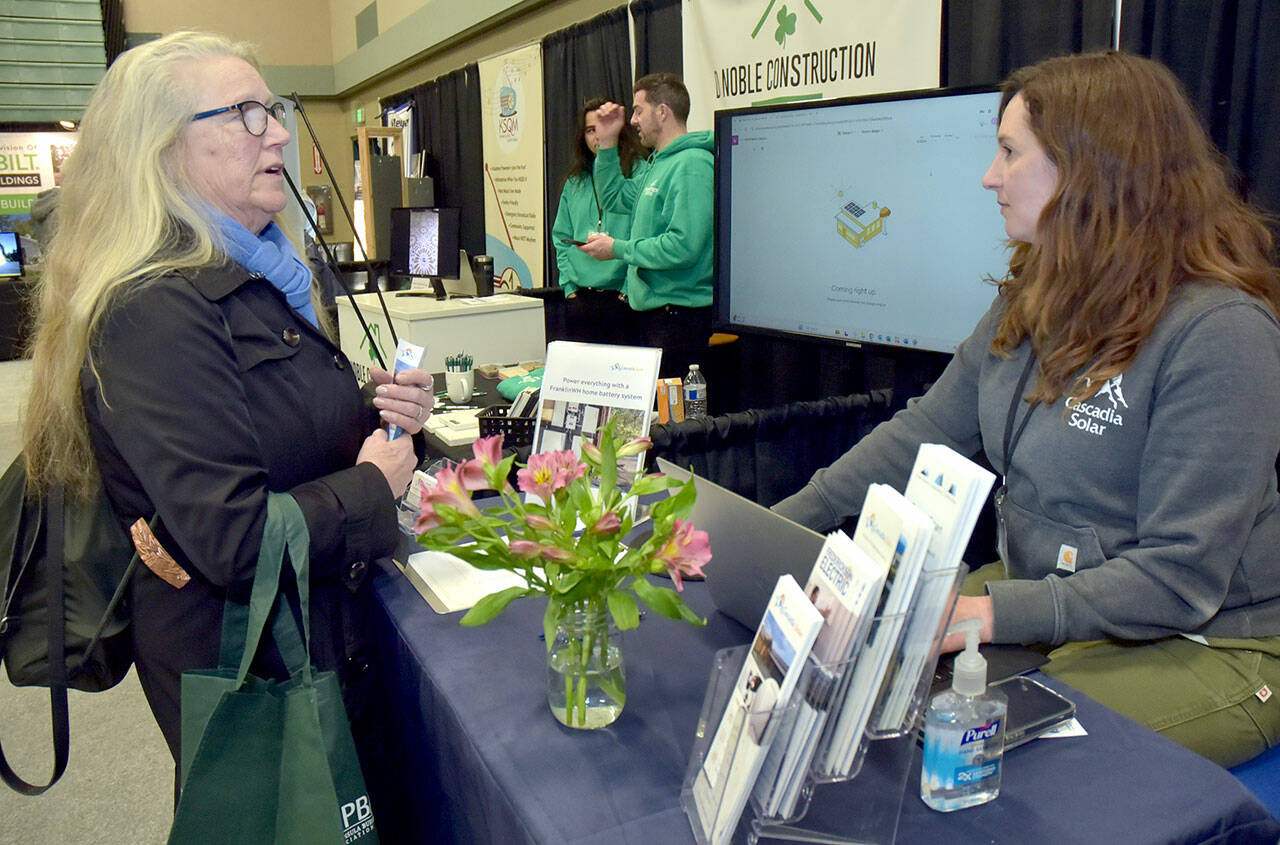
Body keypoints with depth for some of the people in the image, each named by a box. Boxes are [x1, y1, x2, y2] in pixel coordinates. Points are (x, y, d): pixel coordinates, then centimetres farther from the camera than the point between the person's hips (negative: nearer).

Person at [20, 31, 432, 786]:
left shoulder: (256, 277, 6)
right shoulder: (153, 312, -26)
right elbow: (238, 544, -32)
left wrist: (380, 411, -2)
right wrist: (375, 484, -17)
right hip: (245, 675, -9)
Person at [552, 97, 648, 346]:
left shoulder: (640, 173, -3)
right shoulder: (575, 181, 13)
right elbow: (561, 238, 17)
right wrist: (570, 285, 5)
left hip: (623, 297, -5)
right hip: (581, 299, 5)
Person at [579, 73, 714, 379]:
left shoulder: (692, 165, -16)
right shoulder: (659, 163, 16)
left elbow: (683, 246, -25)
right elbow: (614, 197, 31)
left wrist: (618, 248, -14)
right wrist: (607, 144, 19)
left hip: (679, 315, -10)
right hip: (650, 308, 10)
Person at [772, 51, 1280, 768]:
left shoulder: (1220, 331, -21)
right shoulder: (1034, 305, 4)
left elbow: (1180, 576, -22)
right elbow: (924, 433, 4)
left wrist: (994, 614, -32)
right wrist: (777, 527, -3)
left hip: (1203, 645, -6)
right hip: (1046, 602, 7)